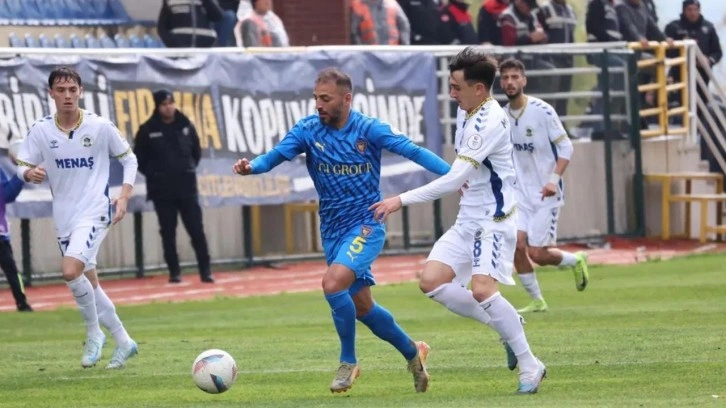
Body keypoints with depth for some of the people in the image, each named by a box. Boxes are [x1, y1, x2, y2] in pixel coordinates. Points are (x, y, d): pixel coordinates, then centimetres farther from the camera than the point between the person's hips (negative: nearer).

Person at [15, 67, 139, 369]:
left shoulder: (100, 127, -8)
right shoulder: (41, 131, -2)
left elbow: (129, 160, 4)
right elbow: (22, 166, 1)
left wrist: (124, 196, -8)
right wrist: (30, 173, -23)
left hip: (95, 212, -5)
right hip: (64, 218, 5)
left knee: (71, 270, -24)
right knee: (89, 284, 12)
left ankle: (94, 333, -4)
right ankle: (123, 342, 27)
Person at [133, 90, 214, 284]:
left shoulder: (186, 126, 6)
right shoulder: (147, 130, -2)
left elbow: (197, 151, 17)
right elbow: (139, 159, 5)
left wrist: (189, 170, 7)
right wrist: (154, 175, 0)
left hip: (187, 187, 1)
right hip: (162, 190, -1)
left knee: (197, 230, -1)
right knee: (168, 233, 3)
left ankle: (205, 271, 2)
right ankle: (174, 272, 9)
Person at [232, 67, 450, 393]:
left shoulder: (370, 129, -11)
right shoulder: (308, 130, -4)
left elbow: (413, 151, -11)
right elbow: (276, 155, -15)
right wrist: (252, 166, -36)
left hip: (365, 225, -5)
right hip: (332, 230, 5)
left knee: (333, 284, -25)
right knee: (362, 307, 11)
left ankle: (348, 361, -6)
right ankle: (413, 352, 35)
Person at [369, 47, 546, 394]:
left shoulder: (490, 122, -23)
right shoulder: (466, 112, 7)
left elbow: (454, 180, -28)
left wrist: (401, 201, -28)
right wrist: (467, 188, 8)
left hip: (494, 220, -9)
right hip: (467, 220, 9)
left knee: (482, 289, -23)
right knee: (431, 280, -3)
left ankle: (530, 366, -8)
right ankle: (507, 326, 9)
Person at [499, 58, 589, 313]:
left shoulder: (542, 111, -12)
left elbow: (565, 147, -10)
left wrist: (554, 179, -23)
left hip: (545, 194, -5)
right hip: (520, 194, 5)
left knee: (538, 253, -8)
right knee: (517, 244, -11)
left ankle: (575, 261, 24)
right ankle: (537, 301, 7)